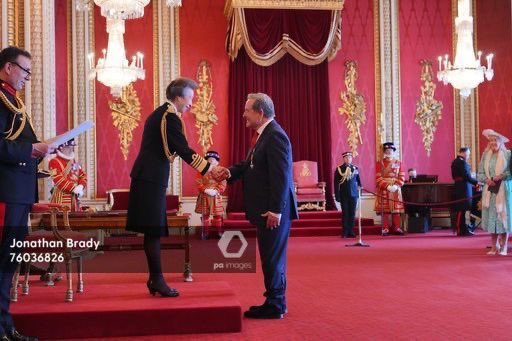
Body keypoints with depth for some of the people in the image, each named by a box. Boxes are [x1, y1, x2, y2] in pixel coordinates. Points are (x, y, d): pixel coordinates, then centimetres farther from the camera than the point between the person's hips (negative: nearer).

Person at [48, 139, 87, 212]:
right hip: (61, 199, -7)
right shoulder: (54, 162, -6)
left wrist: (80, 186, -6)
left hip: (74, 199, 7)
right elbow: (59, 180, -17)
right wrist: (74, 189, -21)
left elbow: (83, 176, 16)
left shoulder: (73, 162, 17)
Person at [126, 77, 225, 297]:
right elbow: (184, 150, -15)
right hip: (152, 179, -10)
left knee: (152, 231, 11)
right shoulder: (170, 117, -13)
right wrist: (208, 168, -9)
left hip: (147, 177, 10)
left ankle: (154, 278, 16)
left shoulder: (158, 113, 17)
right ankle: (157, 280, 0)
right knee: (153, 231, -5)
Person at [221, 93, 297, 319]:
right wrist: (231, 172, -1)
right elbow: (251, 164, 17)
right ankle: (275, 301, 26)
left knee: (272, 258, -1)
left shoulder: (275, 135, -18)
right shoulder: (263, 134, 14)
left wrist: (275, 210, -24)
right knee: (271, 257, 16)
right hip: (267, 210, 10)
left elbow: (281, 176, -23)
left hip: (274, 210, -10)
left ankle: (274, 306, 9)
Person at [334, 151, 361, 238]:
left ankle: (351, 232, 11)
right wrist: (337, 196, -7)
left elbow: (358, 180, 15)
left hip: (353, 194, 2)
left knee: (352, 214, 4)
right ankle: (345, 232, 7)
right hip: (344, 195, -2)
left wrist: (359, 187, 4)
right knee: (345, 214, 2)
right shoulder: (339, 169, -1)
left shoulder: (355, 168, 7)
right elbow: (336, 183, -2)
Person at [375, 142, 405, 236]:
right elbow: (378, 178, -6)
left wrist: (396, 186, -13)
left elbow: (402, 177, 4)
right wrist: (387, 186, -17)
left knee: (396, 210, 4)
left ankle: (397, 228, 10)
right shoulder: (380, 163, 1)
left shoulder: (398, 163, 8)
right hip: (384, 189, -2)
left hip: (396, 189, 2)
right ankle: (385, 229, 2)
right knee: (385, 210, -2)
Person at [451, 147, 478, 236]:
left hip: (458, 188, 10)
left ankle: (463, 228, 21)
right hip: (464, 189, -10)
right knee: (461, 210, -5)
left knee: (460, 210, 14)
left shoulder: (455, 161, 14)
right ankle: (461, 230, -1)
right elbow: (467, 176, -21)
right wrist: (476, 182, -15)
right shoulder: (462, 162, -16)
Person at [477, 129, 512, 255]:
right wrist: (487, 180, -11)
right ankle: (494, 246, 10)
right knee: (491, 218, 3)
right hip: (489, 191, 3)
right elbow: (480, 174, 6)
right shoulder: (485, 155, 7)